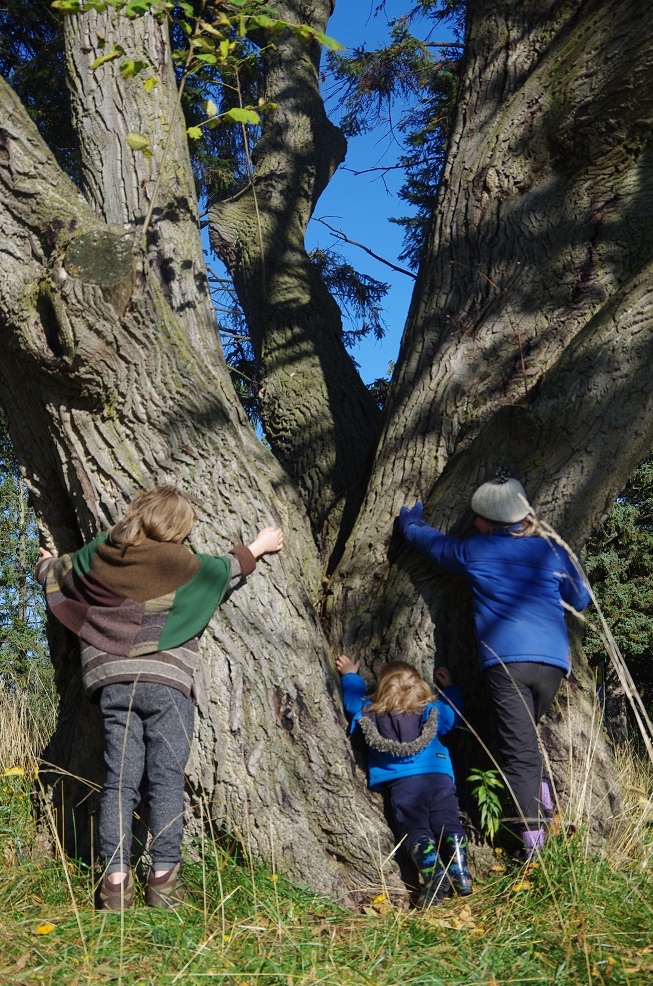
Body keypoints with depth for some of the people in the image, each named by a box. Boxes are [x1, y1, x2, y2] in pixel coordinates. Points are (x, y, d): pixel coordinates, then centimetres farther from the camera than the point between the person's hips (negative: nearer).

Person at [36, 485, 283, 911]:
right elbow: (225, 569, 13)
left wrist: (47, 565, 49)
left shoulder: (101, 553, 6)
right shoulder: (178, 562, -5)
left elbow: (60, 571, 25)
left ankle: (115, 880, 5)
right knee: (167, 779, 1)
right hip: (167, 680, -4)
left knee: (120, 780, 6)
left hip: (112, 680, 4)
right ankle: (163, 877, 2)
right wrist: (257, 548, 31)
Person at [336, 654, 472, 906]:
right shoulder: (432, 712, 11)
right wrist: (449, 688, 45)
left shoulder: (370, 715, 7)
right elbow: (453, 714, 30)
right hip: (439, 778, 2)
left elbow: (353, 699, 27)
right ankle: (460, 871, -11)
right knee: (448, 823, 5)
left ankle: (434, 873, -22)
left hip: (401, 785, -1)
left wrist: (349, 675, 44)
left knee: (415, 829, -2)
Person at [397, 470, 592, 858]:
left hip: (505, 662, -3)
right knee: (526, 735, 25)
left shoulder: (475, 551, 5)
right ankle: (544, 805, 15)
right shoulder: (553, 552, 11)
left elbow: (427, 539, 22)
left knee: (519, 750, -1)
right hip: (553, 663, 4)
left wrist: (409, 520, 43)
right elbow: (580, 600, 24)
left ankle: (534, 840, -3)